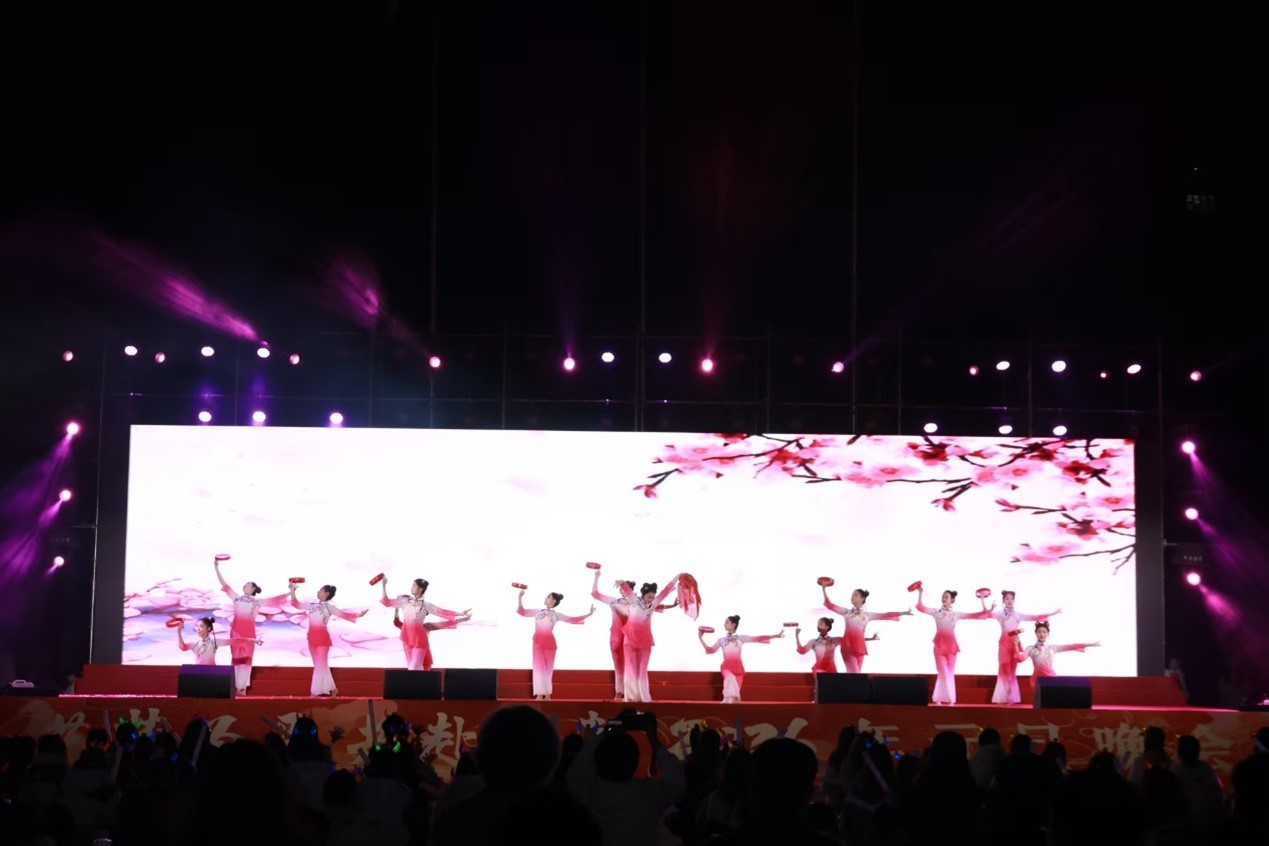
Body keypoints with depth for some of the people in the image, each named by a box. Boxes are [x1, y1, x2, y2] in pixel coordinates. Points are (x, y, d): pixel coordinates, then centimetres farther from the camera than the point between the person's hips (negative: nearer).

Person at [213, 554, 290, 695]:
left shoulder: (258, 601, 11)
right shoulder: (237, 598, 14)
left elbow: (273, 600, 6)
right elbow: (224, 584, 13)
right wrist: (217, 568, 9)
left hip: (249, 633, -1)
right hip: (236, 631, 1)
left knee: (246, 659, 0)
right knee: (236, 658, 1)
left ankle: (243, 687, 3)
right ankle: (235, 687, 1)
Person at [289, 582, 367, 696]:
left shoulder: (329, 607, -2)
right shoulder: (312, 605, 10)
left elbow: (343, 614, -8)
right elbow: (296, 604, 14)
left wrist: (358, 615, -19)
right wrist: (292, 590, 10)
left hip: (323, 639, -5)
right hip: (312, 638, 5)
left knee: (320, 665, -4)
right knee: (321, 665, 10)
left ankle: (315, 692, -1)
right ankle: (332, 689, 19)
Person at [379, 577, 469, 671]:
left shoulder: (425, 605, -4)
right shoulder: (404, 601, 5)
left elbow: (442, 612, -8)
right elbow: (387, 602, 10)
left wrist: (460, 613, -15)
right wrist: (384, 586, 5)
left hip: (419, 638, -3)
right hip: (407, 637, 4)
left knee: (415, 666, -7)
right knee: (410, 665, 9)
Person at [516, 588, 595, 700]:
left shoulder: (556, 615, 8)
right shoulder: (538, 611, 11)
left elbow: (573, 620, 8)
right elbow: (522, 612, 13)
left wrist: (588, 614, 4)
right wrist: (520, 597, 6)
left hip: (549, 643, 0)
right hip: (538, 642, 0)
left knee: (548, 668, 3)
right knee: (539, 667, -6)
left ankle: (547, 694, 9)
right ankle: (540, 694, -7)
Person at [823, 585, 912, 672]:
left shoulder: (867, 615, 15)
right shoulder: (846, 612, 12)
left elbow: (885, 615, 13)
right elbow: (830, 606, 8)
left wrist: (903, 613, 10)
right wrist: (824, 590, 2)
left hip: (859, 647, 2)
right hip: (848, 646, -2)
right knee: (853, 672, -13)